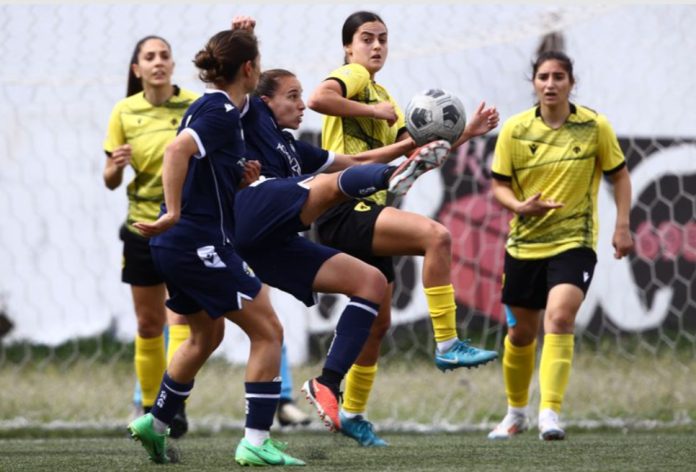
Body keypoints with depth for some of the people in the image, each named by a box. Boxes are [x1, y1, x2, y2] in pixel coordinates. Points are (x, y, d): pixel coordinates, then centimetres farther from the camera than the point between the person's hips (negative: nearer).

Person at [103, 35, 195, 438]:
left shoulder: (196, 106, -4)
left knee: (181, 315, -16)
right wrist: (116, 165, -17)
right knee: (149, 323, 8)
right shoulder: (125, 112, 1)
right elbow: (111, 181, 4)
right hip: (142, 226, 2)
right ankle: (149, 406, 21)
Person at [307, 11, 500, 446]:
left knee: (379, 321, 15)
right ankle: (448, 345, -26)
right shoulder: (353, 76, -3)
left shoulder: (383, 96, 24)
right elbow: (318, 98, -26)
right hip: (344, 212, -10)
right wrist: (372, 111, -20)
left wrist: (466, 133, 11)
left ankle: (352, 413, 28)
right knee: (436, 235, -28)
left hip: (367, 215, 10)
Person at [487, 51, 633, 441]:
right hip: (524, 243, 2)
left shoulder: (594, 126, -5)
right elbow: (499, 185, 3)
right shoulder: (515, 130, -3)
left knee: (560, 317, -24)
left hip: (574, 241, -2)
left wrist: (623, 227, -2)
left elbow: (619, 175, 6)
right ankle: (516, 412, 34)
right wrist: (520, 206, -18)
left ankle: (550, 413, -25)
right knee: (521, 332, 12)